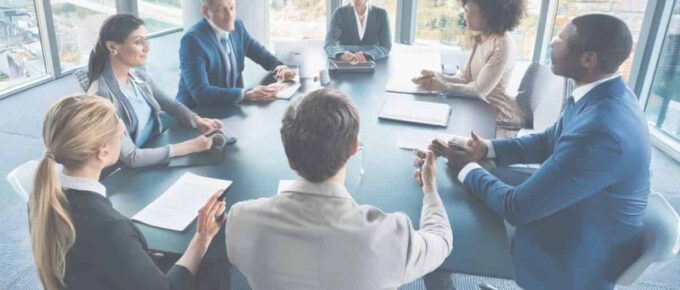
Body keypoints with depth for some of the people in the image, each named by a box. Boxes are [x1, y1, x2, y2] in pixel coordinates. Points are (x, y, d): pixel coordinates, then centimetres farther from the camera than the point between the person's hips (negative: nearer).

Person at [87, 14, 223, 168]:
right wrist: (190, 146, -27)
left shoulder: (140, 77, 0)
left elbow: (172, 105, 14)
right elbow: (130, 157, -25)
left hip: (159, 155, 7)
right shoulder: (101, 95, -22)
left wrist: (196, 120, -8)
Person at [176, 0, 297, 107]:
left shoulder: (237, 26, 0)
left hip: (230, 107, 7)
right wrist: (246, 94, -37)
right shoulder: (192, 40, -19)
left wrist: (278, 67, -8)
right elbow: (200, 93, -27)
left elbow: (260, 53, 14)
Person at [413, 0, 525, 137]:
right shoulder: (480, 38, 5)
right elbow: (465, 77, 0)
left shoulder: (502, 45, -23)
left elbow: (480, 90, -22)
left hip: (502, 119, -7)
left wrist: (442, 86, -25)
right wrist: (437, 76, -15)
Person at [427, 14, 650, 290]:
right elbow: (548, 141, 9)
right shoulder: (606, 95, -7)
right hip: (572, 216, 8)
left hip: (575, 257, -8)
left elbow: (517, 208, -30)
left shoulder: (600, 132, -37)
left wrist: (467, 168, -14)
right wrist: (487, 148, -5)